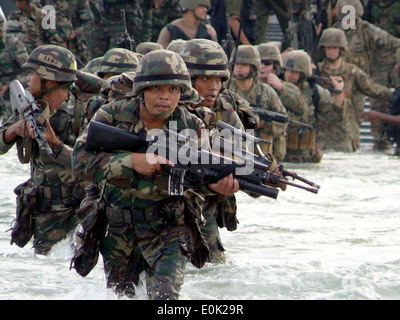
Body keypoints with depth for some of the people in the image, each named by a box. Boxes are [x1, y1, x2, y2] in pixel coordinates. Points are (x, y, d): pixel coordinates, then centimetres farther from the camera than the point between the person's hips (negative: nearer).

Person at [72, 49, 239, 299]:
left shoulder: (192, 128, -6)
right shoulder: (112, 116, -9)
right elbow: (81, 160, -19)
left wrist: (218, 183, -42)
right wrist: (131, 161, -33)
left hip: (170, 231, -2)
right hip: (119, 233, 2)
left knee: (164, 294, -24)